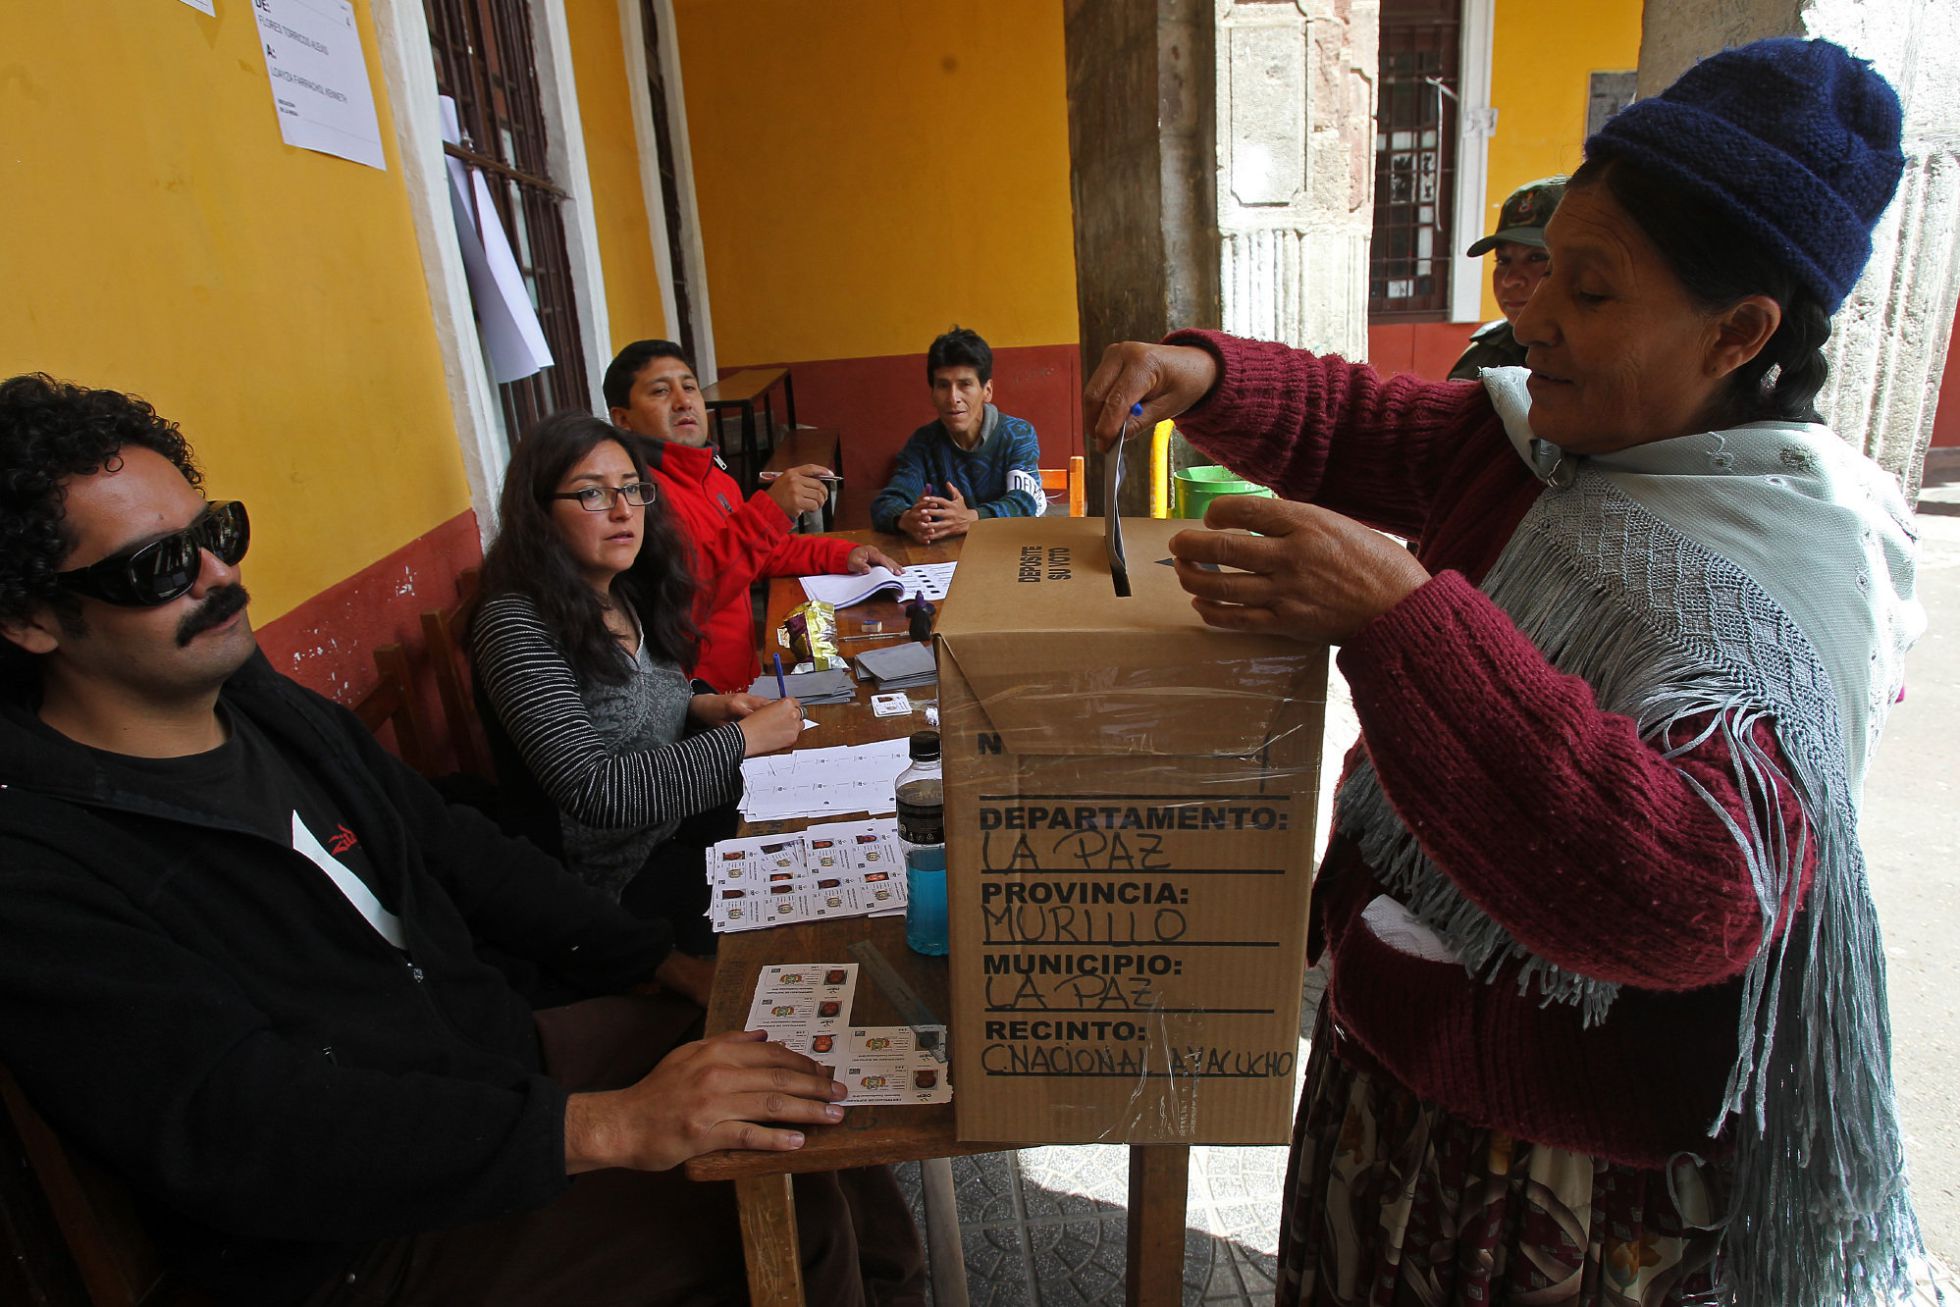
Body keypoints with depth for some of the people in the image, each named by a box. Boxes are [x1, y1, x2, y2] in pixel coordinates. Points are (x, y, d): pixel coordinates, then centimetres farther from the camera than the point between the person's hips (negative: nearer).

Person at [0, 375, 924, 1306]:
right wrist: (605, 1127, -34)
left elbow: (454, 851, 10)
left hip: (505, 1047, 8)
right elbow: (245, 1128, -27)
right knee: (795, 1221, -18)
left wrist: (668, 966, 3)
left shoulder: (266, 703, 5)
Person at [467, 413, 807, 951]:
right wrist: (743, 738, -26)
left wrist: (700, 706, -3)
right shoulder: (514, 625, -22)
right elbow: (592, 790, -30)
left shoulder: (627, 595, 2)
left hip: (676, 821, 8)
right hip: (615, 879, -7)